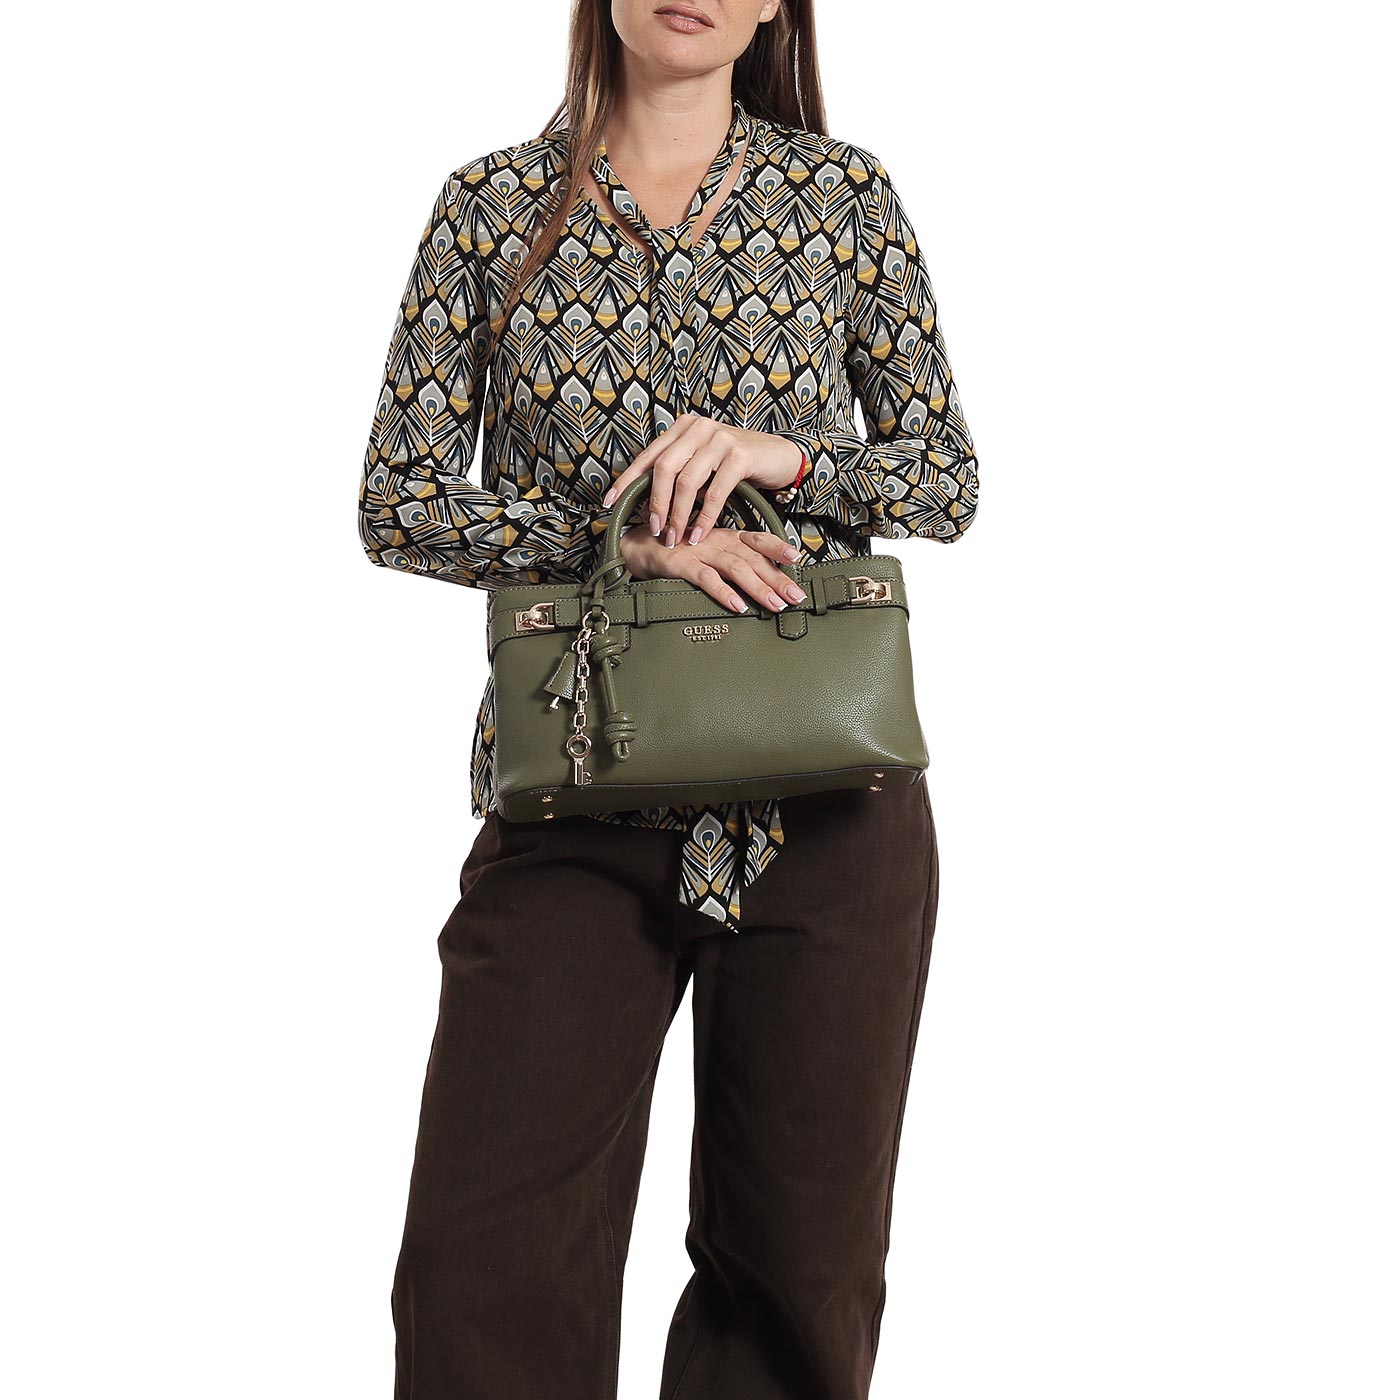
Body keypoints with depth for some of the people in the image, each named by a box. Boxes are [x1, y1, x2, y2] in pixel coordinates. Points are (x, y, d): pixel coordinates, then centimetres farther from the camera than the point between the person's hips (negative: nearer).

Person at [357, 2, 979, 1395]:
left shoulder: (843, 195, 7)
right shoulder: (491, 208, 6)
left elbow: (949, 479, 8)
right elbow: (397, 501, 3)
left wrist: (784, 454, -12)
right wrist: (614, 536, -12)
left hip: (823, 800, 1)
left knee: (804, 1247, 9)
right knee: (486, 1252, -6)